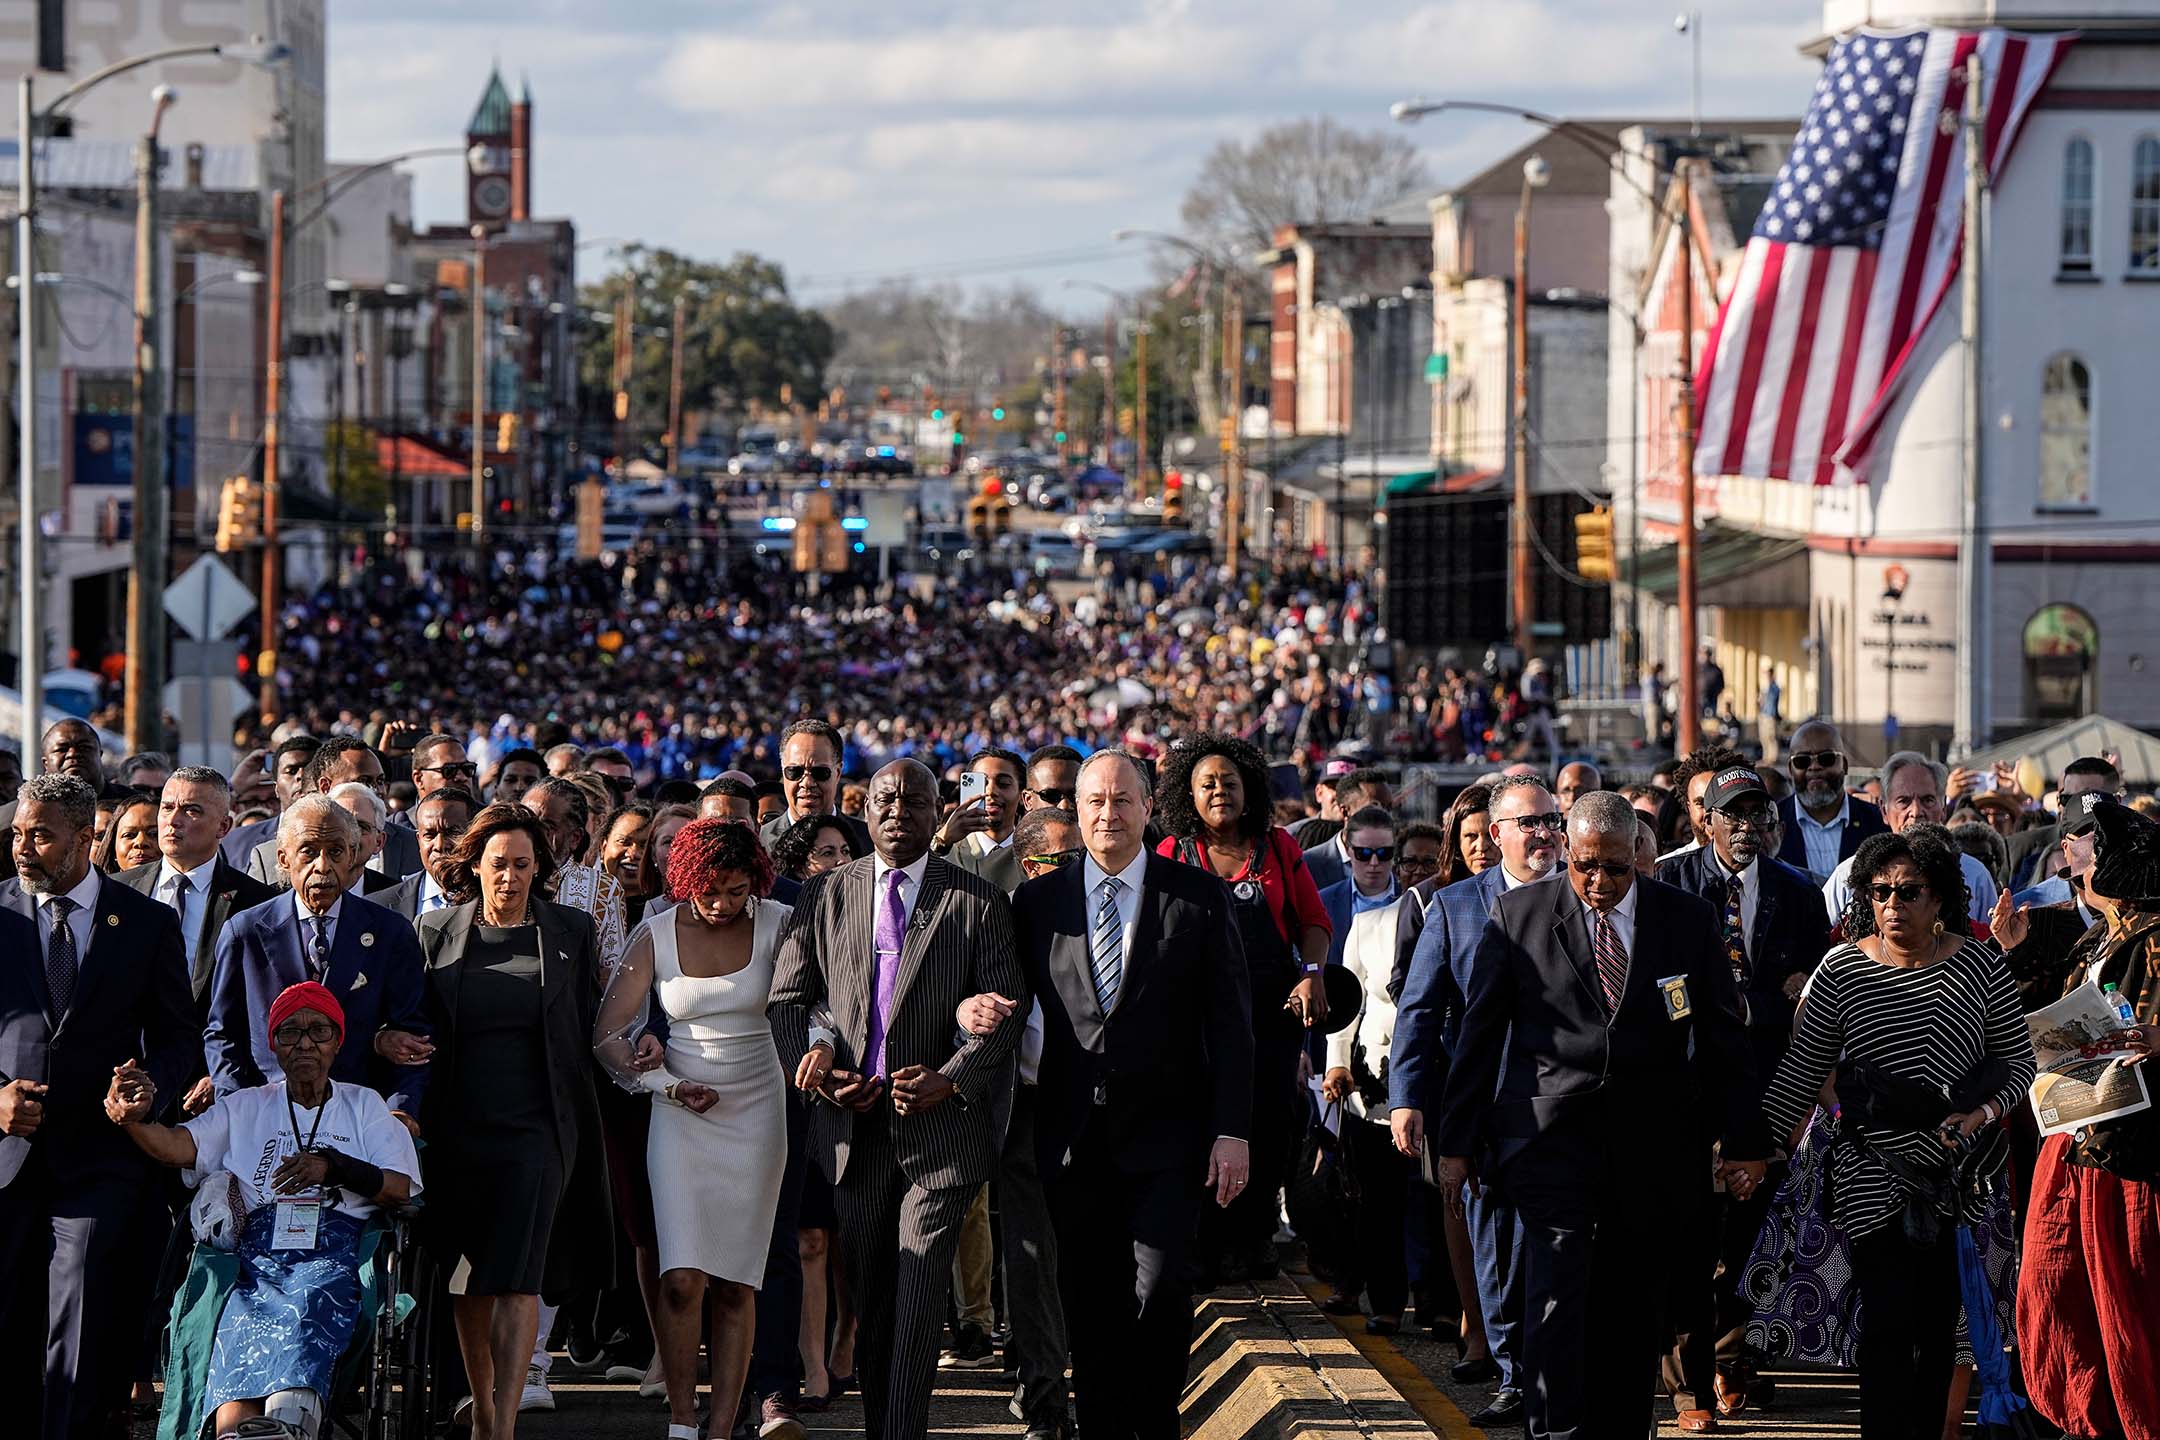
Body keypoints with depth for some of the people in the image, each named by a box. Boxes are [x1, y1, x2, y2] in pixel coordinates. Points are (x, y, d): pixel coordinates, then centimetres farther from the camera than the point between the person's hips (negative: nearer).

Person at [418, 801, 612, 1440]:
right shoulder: (436, 932, 7)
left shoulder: (571, 932, 5)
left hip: (537, 1128, -2)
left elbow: (590, 1029, 9)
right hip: (457, 1125, 2)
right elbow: (417, 1031, 9)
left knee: (517, 1280, -12)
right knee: (467, 1282, 8)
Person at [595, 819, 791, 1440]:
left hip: (756, 1114, 0)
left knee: (735, 1283, 1)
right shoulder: (656, 936, -2)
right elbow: (607, 1037, 0)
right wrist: (665, 1083, -9)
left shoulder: (777, 925, -2)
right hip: (681, 1113, 0)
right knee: (682, 1278, -12)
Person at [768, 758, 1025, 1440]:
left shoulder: (977, 901, 1)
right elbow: (786, 998, 10)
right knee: (868, 1302, 10)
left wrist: (950, 1080, -16)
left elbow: (1005, 1012, -2)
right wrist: (813, 1070, -7)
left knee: (919, 1303, -8)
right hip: (853, 1126, 3)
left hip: (941, 1123, -3)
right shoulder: (825, 895, 9)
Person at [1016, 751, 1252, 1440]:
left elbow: (1229, 1021, 0)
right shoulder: (1039, 900, 8)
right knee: (1090, 1308, 5)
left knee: (1158, 1291, -12)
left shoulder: (1200, 897, 2)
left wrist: (1232, 1130, -5)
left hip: (1164, 1138, -2)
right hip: (1071, 1142, 2)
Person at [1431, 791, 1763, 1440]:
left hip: (1653, 1144, 2)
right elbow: (1479, 1033, 5)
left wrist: (1743, 1142, 8)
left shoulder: (1688, 920, 5)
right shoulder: (1520, 914, 2)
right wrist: (1455, 1141, 4)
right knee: (1558, 1289, -15)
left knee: (1633, 1304, 6)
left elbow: (1724, 1037, 10)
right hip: (1551, 1135, -2)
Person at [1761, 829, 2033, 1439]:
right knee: (1888, 1324, -8)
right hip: (1875, 1176, -1)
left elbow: (2019, 1057, 7)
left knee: (1940, 1322, 6)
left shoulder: (1980, 965, 0)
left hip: (1958, 1175, 1)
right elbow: (1802, 1069, 3)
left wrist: (1986, 1109, -11)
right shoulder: (1842, 970, -2)